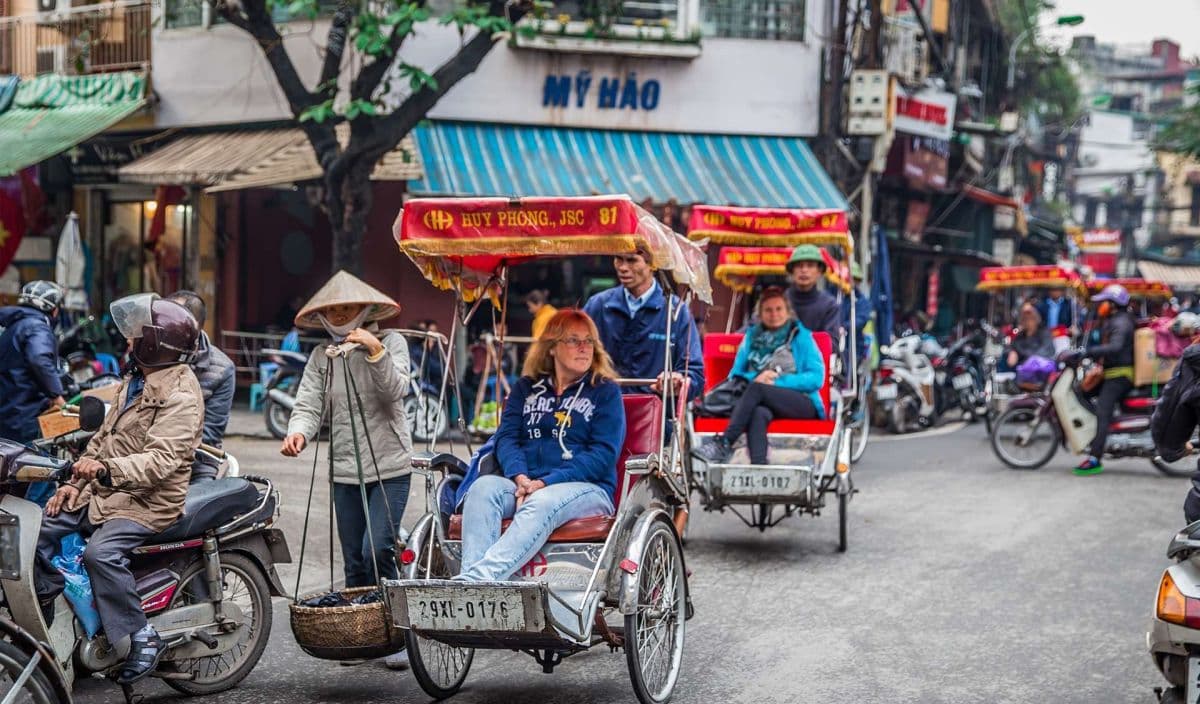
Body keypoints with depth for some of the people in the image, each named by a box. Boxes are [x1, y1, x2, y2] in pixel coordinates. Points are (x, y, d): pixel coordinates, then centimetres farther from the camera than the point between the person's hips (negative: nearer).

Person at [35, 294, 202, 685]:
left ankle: (142, 639, -21)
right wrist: (76, 481, 8)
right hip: (106, 491, 10)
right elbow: (104, 437, 21)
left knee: (101, 552, -32)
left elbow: (161, 460, -27)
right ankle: (40, 624, 11)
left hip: (149, 500, -10)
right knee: (40, 531, -2)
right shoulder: (136, 381, 16)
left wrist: (106, 469, -40)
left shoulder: (180, 395, -17)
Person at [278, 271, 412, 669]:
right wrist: (298, 432, -24)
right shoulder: (321, 357, 7)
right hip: (345, 472, 4)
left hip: (389, 468, -4)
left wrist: (376, 352, -29)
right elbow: (308, 404, -3)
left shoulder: (390, 342, -2)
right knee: (354, 562, 7)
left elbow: (396, 390, -15)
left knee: (378, 550, -17)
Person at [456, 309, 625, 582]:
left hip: (586, 488, -3)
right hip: (522, 485, 3)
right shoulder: (526, 388, 22)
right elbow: (506, 437, 9)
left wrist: (546, 483, -14)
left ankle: (478, 576, -56)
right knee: (482, 487, -30)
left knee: (541, 503, -37)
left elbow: (603, 455, -2)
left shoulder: (605, 391, 10)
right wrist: (520, 477, -14)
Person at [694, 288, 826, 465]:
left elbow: (816, 378, 0)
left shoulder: (801, 336, 10)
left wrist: (777, 381, -11)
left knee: (757, 388, -31)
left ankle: (724, 443, -36)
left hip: (802, 403, -2)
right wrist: (755, 378, -8)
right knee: (758, 413, -36)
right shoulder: (752, 336, 20)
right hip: (763, 403, 2)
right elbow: (735, 374, 15)